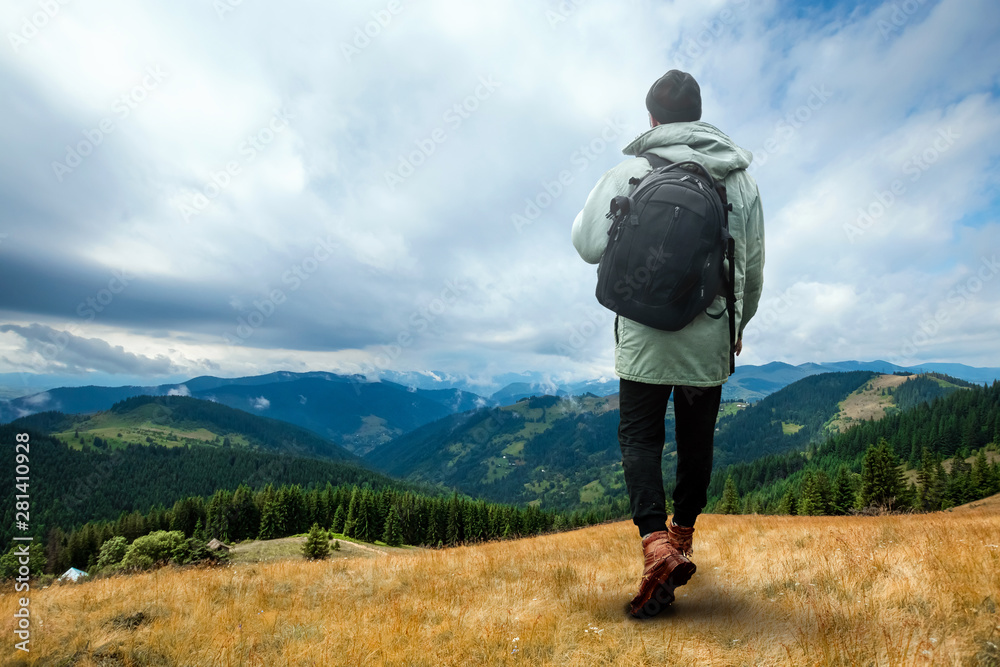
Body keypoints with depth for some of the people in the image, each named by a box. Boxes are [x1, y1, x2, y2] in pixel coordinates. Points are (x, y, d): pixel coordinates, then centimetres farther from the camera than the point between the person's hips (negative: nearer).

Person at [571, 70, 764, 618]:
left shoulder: (629, 174, -6)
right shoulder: (740, 178, 5)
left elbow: (589, 244, -5)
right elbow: (754, 267, 9)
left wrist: (598, 199, 14)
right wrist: (738, 323, 24)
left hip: (646, 336, -3)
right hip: (711, 340, 4)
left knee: (639, 436, 8)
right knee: (697, 439, 18)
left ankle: (656, 543, -10)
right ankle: (683, 535, 34)